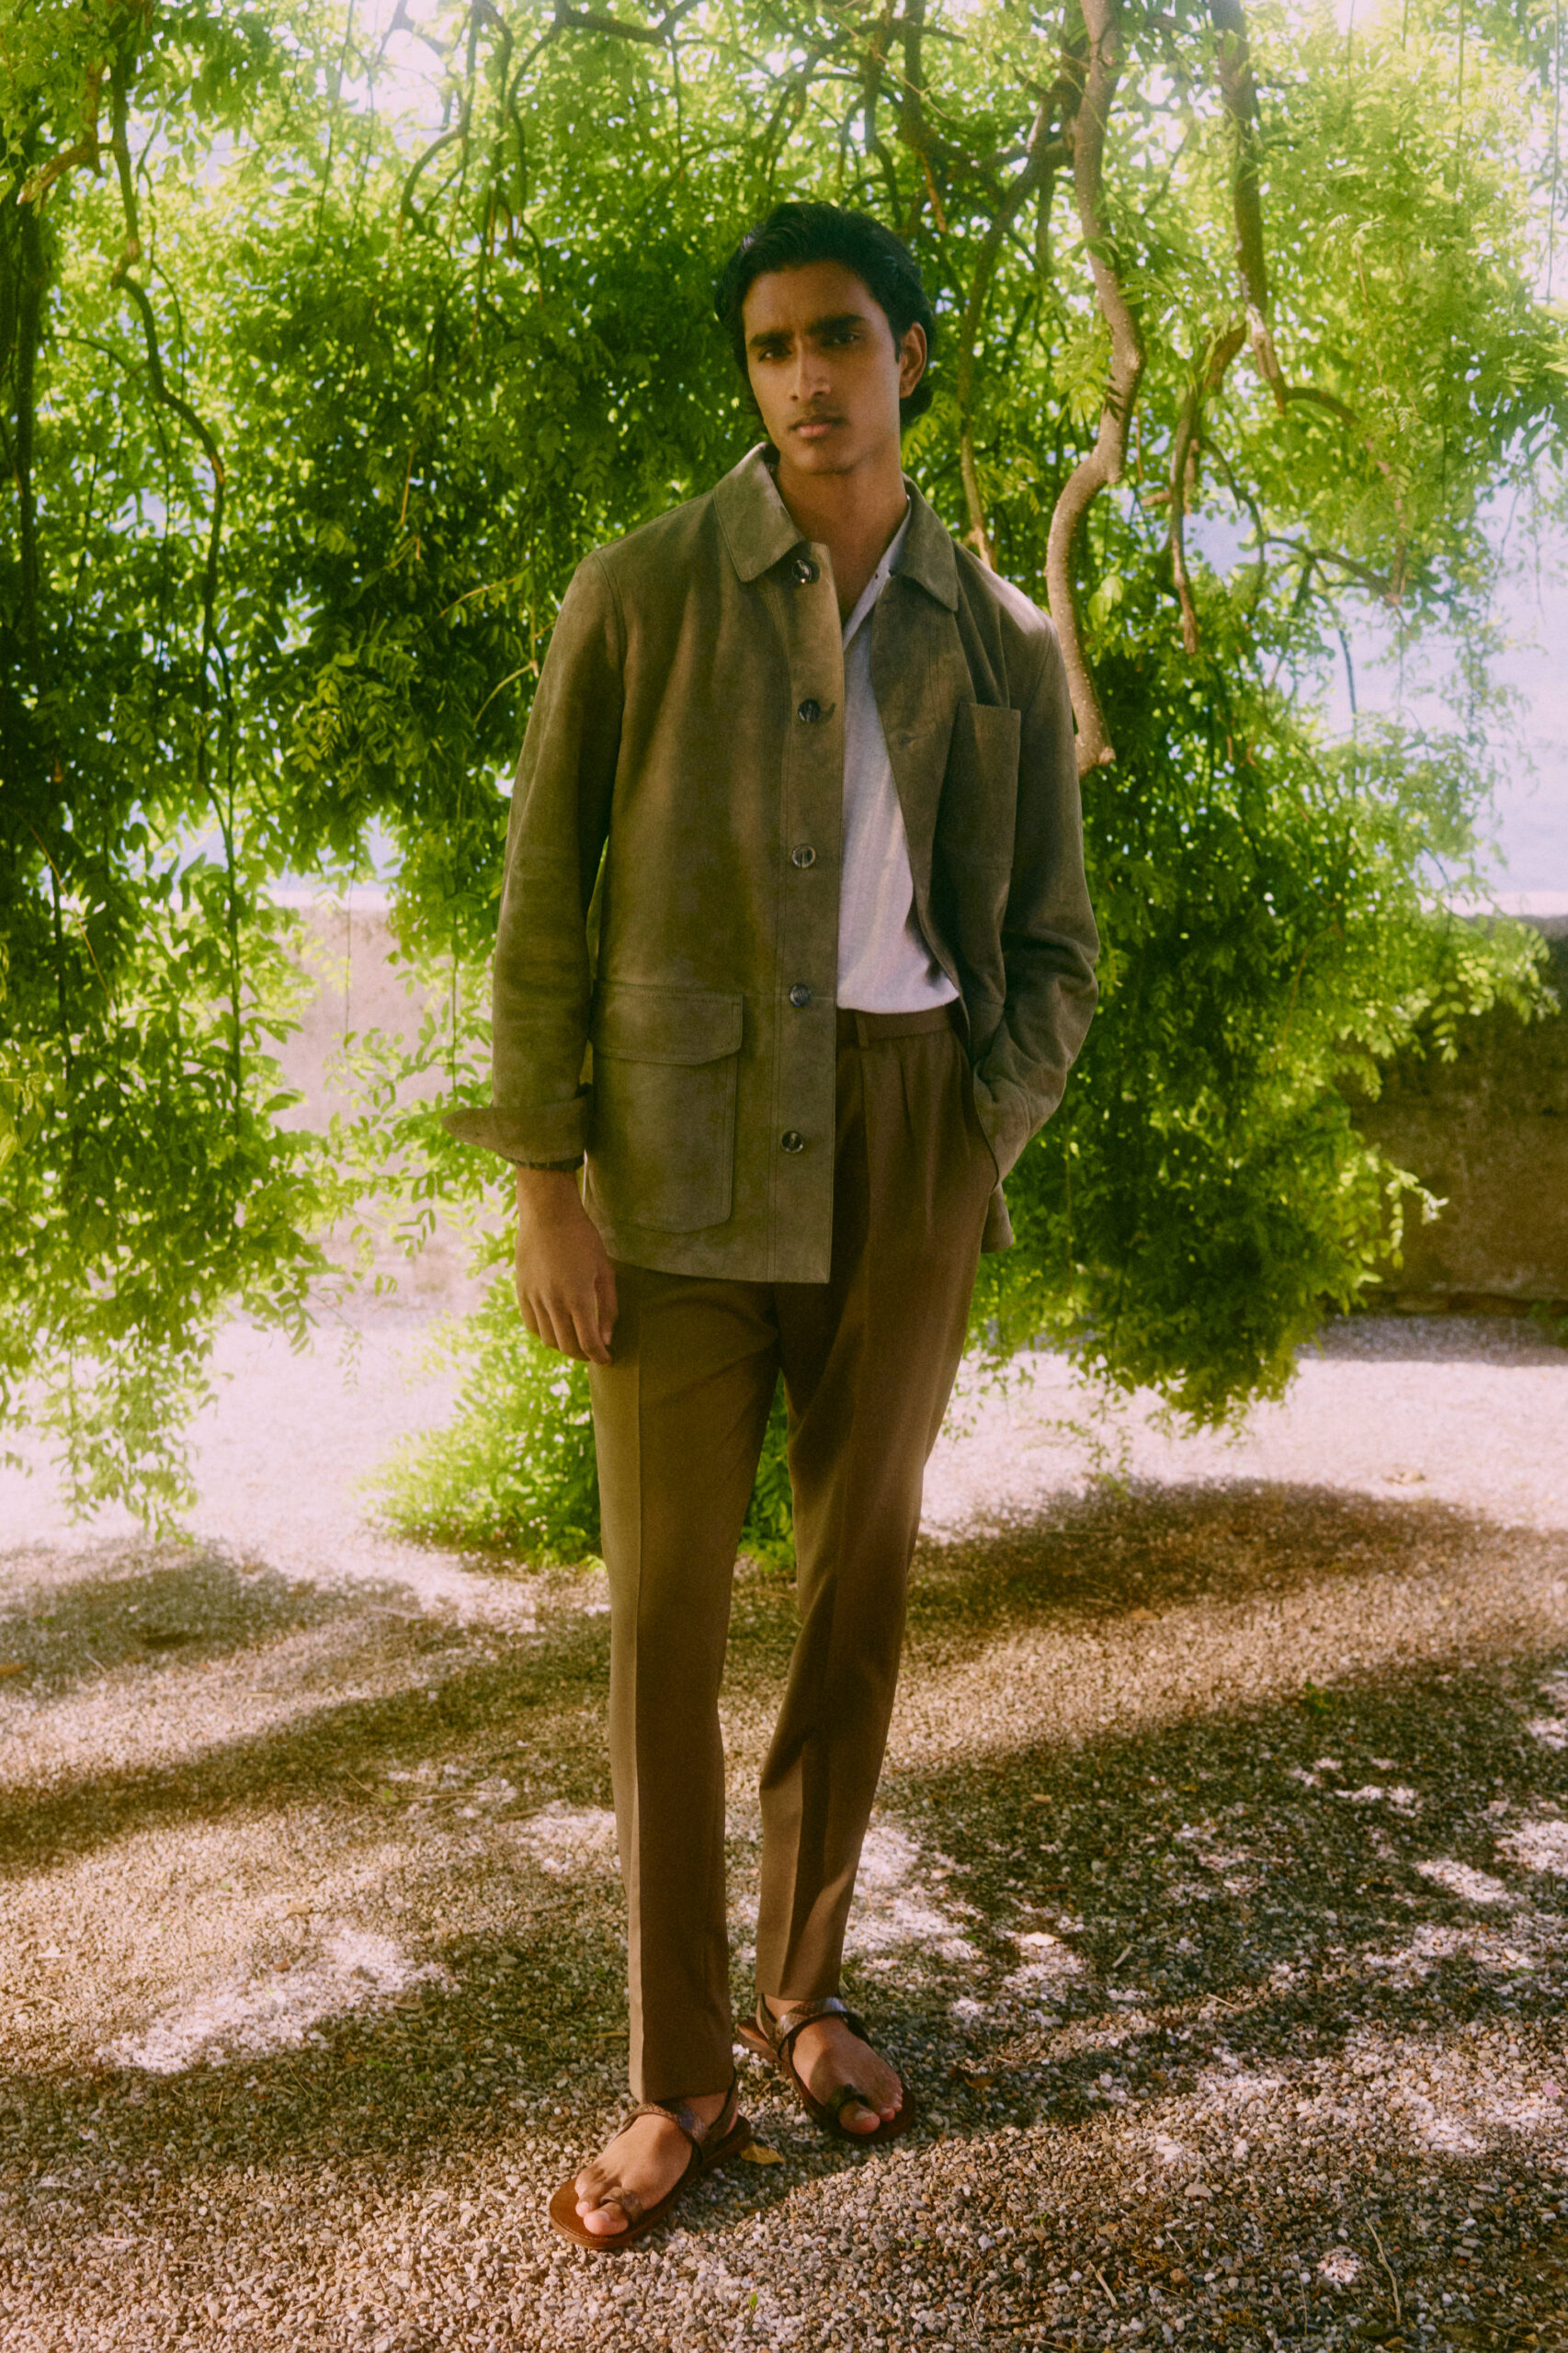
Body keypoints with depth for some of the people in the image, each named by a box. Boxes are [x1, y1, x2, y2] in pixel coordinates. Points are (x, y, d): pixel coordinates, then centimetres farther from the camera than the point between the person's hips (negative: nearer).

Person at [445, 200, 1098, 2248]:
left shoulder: (1001, 641, 7)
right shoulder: (640, 594, -1)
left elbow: (1051, 943, 11)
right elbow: (546, 905, -3)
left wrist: (976, 1148, -2)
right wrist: (544, 1185, -8)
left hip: (909, 1126, 3)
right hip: (686, 1130, -2)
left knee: (861, 1574, 9)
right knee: (668, 1598, -1)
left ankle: (807, 1990, 28)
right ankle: (680, 2076, 14)